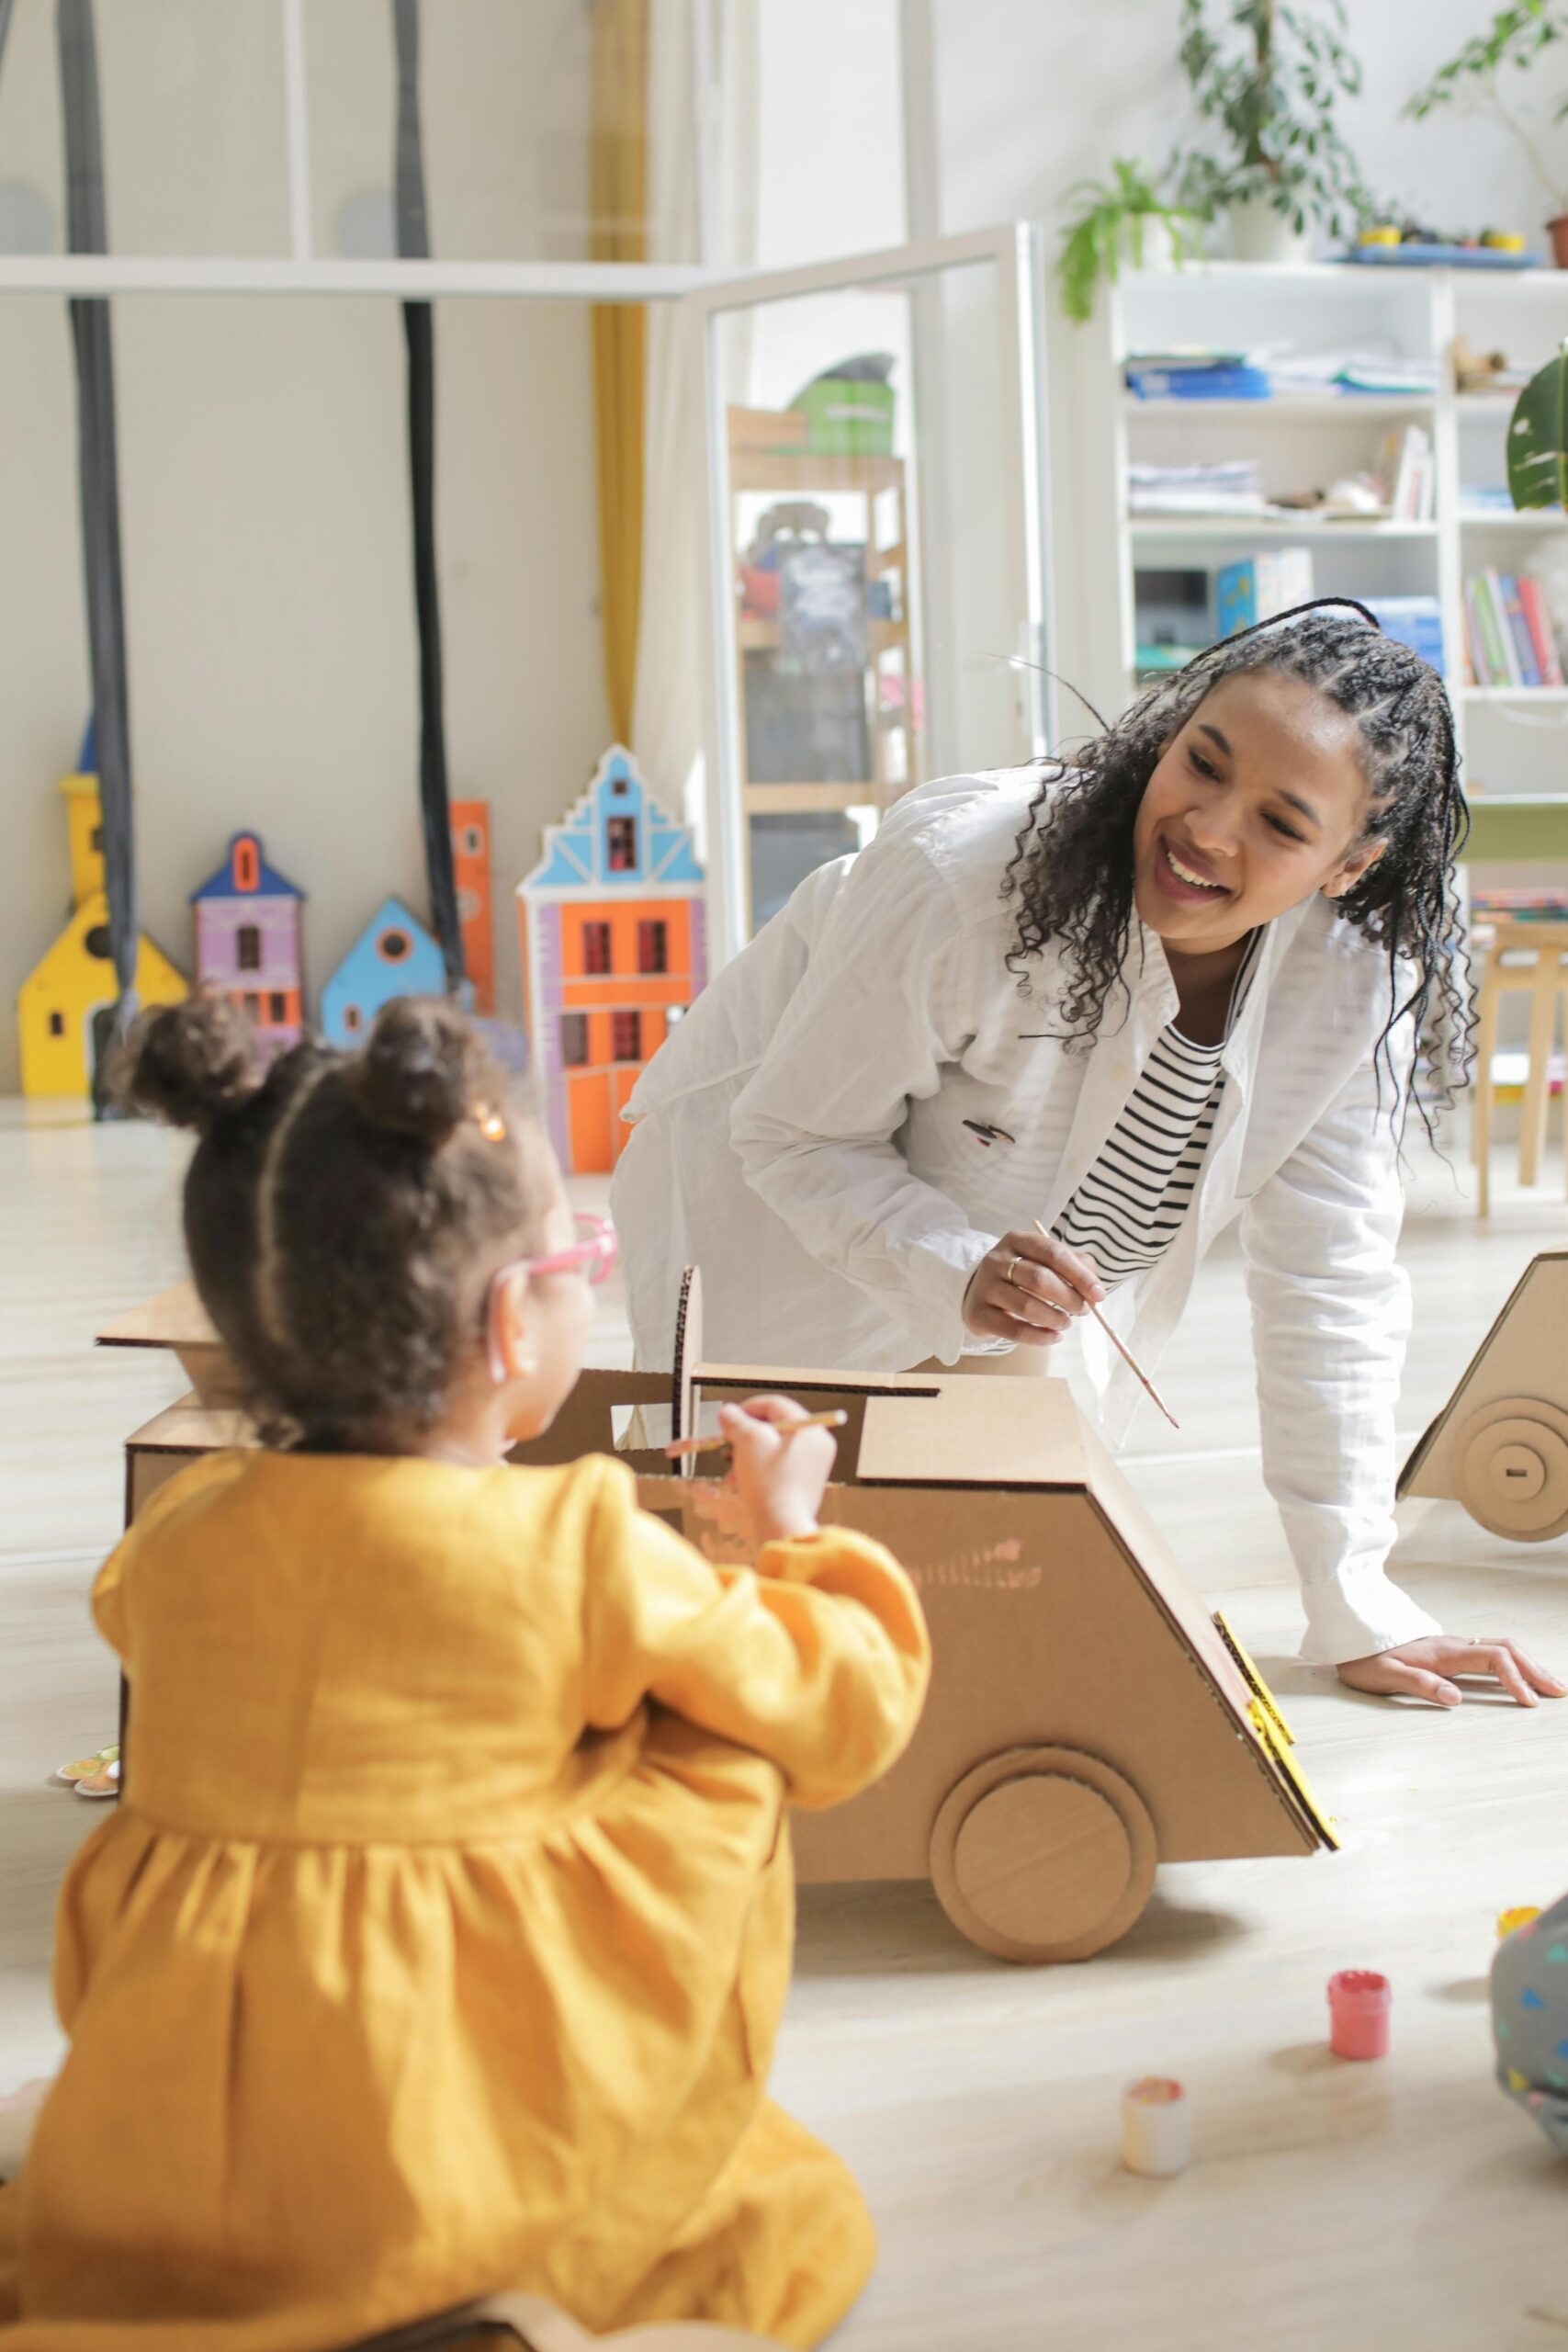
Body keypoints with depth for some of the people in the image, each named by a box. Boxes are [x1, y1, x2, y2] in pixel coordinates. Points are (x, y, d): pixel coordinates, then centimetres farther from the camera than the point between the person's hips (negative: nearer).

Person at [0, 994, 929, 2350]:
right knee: (721, 1771, 11)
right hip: (448, 2200, -4)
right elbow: (849, 1711, -1)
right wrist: (793, 1532, 19)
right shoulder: (583, 1550, -11)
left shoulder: (177, 1539, 0)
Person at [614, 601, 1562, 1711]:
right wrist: (962, 1275, -44)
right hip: (781, 1209, -4)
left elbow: (1328, 1279, -14)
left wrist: (1359, 1613, -13)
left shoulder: (1359, 973, -23)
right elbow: (793, 1134, -24)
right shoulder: (962, 874, -36)